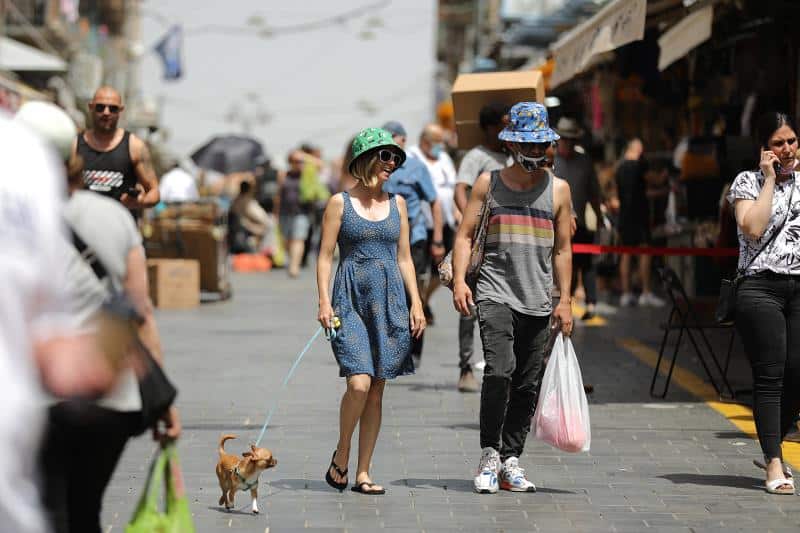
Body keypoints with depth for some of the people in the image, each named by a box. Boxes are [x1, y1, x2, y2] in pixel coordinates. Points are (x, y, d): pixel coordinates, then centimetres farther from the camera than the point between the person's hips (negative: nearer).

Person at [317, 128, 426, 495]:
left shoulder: (397, 204, 12)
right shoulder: (340, 203, 1)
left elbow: (404, 258, 16)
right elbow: (325, 256, 0)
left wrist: (416, 303, 8)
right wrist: (324, 302, -10)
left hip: (389, 303, 4)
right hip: (351, 300, -4)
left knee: (377, 391, 3)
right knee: (359, 383, -18)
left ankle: (362, 472, 8)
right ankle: (341, 455, 5)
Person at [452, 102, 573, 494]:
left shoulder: (558, 189, 11)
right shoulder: (489, 183, 6)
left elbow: (562, 249, 13)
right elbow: (465, 236, 7)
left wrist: (565, 300, 7)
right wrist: (459, 280, -8)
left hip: (537, 301, 3)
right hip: (495, 295, -3)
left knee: (527, 385, 2)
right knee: (499, 370, -19)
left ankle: (510, 461, 11)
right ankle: (489, 454, -8)